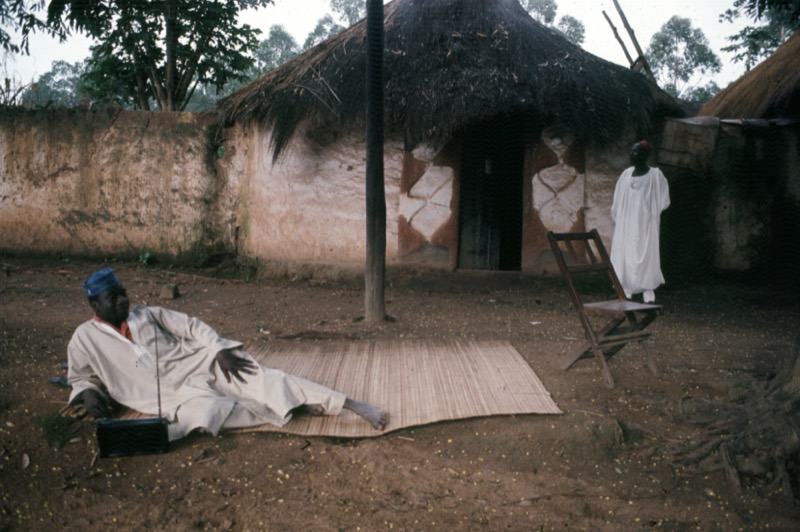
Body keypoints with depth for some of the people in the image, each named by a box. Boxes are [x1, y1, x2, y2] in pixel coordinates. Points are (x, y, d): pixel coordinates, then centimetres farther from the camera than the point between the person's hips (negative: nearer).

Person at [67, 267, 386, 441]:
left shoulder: (147, 315, 13)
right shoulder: (84, 339, 8)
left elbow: (191, 326, 11)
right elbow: (80, 378, 20)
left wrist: (220, 350, -6)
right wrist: (88, 392, -5)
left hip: (202, 364, 3)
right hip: (177, 395, -2)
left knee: (261, 379, -20)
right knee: (206, 411, -36)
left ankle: (354, 406, -24)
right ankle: (298, 409, -24)